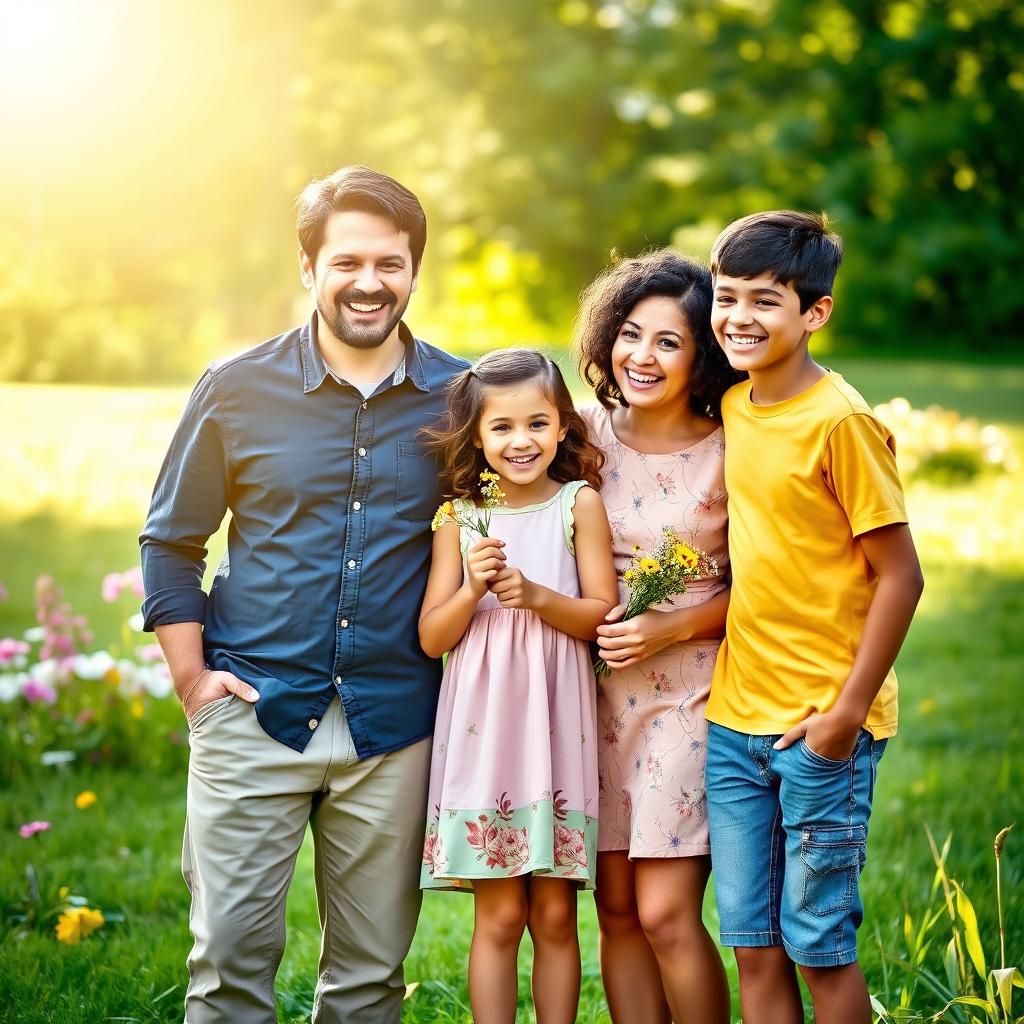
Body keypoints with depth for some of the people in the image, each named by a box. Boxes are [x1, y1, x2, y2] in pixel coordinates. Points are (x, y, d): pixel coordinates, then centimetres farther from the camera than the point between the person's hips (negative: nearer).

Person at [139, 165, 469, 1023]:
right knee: (230, 954, -1)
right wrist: (192, 678, 0)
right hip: (254, 714, -1)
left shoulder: (460, 397, 4)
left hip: (395, 727, 1)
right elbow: (171, 542, 8)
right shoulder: (237, 389, 1)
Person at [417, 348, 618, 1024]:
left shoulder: (579, 504, 2)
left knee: (555, 915, 6)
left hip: (557, 726, 0)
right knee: (500, 916, 2)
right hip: (484, 727, 0)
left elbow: (604, 615, -2)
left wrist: (535, 596, -17)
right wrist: (473, 588, -13)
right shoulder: (460, 520, 5)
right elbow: (432, 638, 4)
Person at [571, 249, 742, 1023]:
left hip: (688, 690, -4)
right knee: (617, 909, 8)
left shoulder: (731, 455, -7)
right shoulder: (589, 433, 3)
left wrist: (669, 628, -15)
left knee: (666, 913, -7)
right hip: (596, 687, 4)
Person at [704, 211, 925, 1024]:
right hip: (735, 716, 7)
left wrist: (848, 710, -15)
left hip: (822, 727, -7)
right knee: (753, 944, 10)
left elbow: (900, 575, -13)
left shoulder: (841, 421, -14)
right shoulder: (733, 408, 7)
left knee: (819, 942, 2)